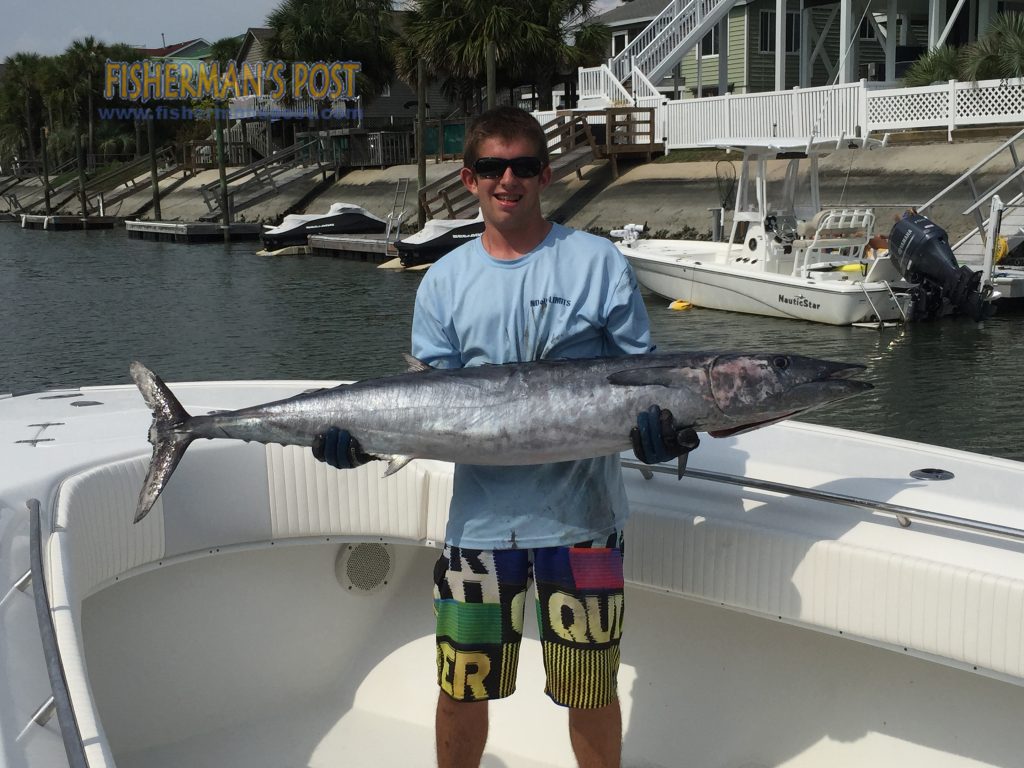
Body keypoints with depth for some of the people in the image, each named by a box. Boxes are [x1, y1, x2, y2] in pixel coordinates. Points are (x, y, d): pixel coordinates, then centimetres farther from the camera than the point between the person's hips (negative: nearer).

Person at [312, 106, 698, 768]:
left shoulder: (598, 262, 1)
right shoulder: (446, 281, 7)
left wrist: (654, 425, -19)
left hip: (581, 514, -1)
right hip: (482, 518, 2)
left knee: (592, 692, 9)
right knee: (461, 688, 10)